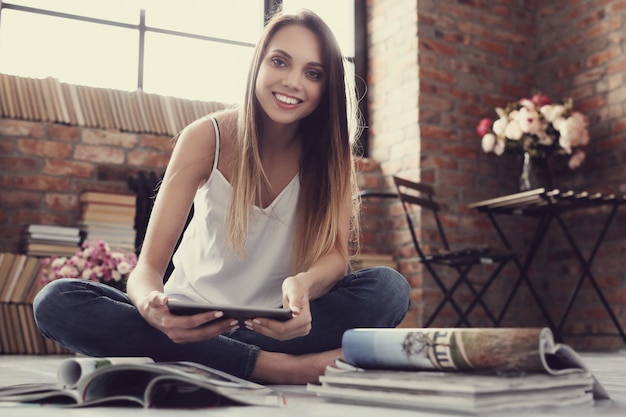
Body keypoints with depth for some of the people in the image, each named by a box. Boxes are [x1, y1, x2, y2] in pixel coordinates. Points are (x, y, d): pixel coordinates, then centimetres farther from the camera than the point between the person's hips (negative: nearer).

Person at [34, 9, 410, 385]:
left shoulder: (331, 150, -5)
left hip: (279, 322, 0)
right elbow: (149, 265, -15)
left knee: (389, 288, -26)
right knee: (56, 300, -25)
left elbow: (335, 254, -14)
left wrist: (304, 284, -39)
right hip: (194, 319, 0)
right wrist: (152, 305, -40)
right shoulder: (206, 138, -10)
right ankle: (273, 367, -29)